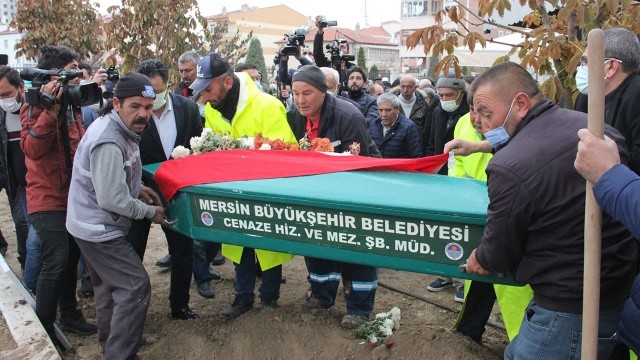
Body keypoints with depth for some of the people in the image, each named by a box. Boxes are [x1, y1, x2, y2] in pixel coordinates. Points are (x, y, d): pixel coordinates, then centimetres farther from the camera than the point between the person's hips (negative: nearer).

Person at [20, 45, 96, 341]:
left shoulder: (71, 103, 12)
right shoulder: (37, 103, -11)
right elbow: (32, 148, -26)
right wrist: (50, 110, -32)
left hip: (71, 194, 8)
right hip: (48, 197, -8)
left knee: (71, 257, 15)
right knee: (56, 261, -10)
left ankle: (69, 315, 30)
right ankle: (43, 330, 4)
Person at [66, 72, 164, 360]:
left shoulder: (118, 129, 4)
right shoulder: (108, 142, -27)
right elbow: (112, 199, -27)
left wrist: (137, 188, 4)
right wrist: (150, 212, -14)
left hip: (92, 225, 11)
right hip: (98, 229, -11)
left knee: (109, 285, 24)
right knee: (135, 286, -8)